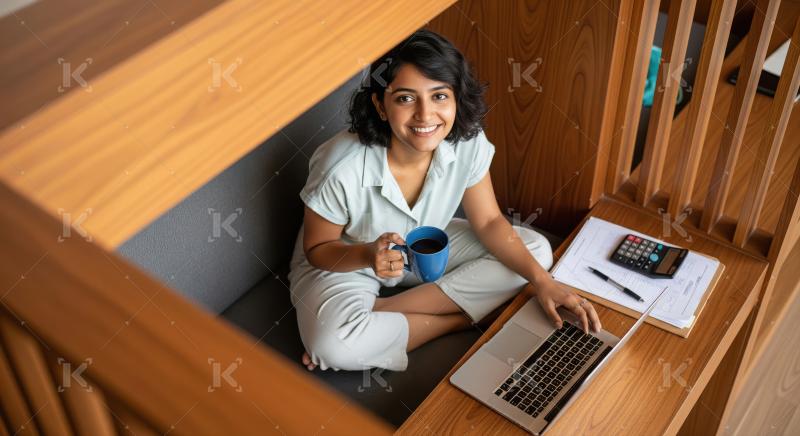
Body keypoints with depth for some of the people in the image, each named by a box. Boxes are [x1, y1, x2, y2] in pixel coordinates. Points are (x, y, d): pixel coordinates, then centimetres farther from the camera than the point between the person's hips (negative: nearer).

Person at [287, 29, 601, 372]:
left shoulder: (468, 142, -21)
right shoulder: (342, 168, -33)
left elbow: (488, 222, -9)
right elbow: (317, 248, -17)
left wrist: (541, 280, -22)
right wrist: (367, 255, -38)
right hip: (342, 261, -5)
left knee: (536, 250, -9)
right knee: (334, 344, -37)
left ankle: (378, 311, -15)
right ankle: (460, 319, -11)